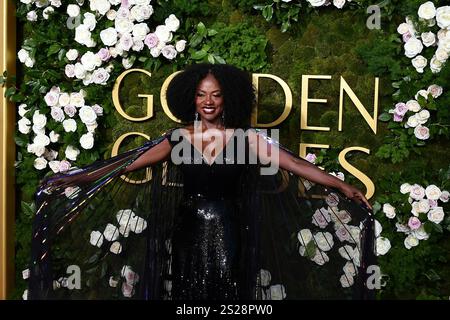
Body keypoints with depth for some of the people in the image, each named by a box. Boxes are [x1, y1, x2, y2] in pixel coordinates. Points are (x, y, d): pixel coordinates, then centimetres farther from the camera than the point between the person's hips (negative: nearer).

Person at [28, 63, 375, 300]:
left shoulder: (245, 137, -4)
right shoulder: (178, 138, 0)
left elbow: (293, 164, -9)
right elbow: (125, 165, 3)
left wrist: (342, 187, -16)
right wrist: (74, 181, 1)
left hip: (229, 233, -1)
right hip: (189, 233, 1)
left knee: (228, 293, 1)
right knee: (189, 295, 6)